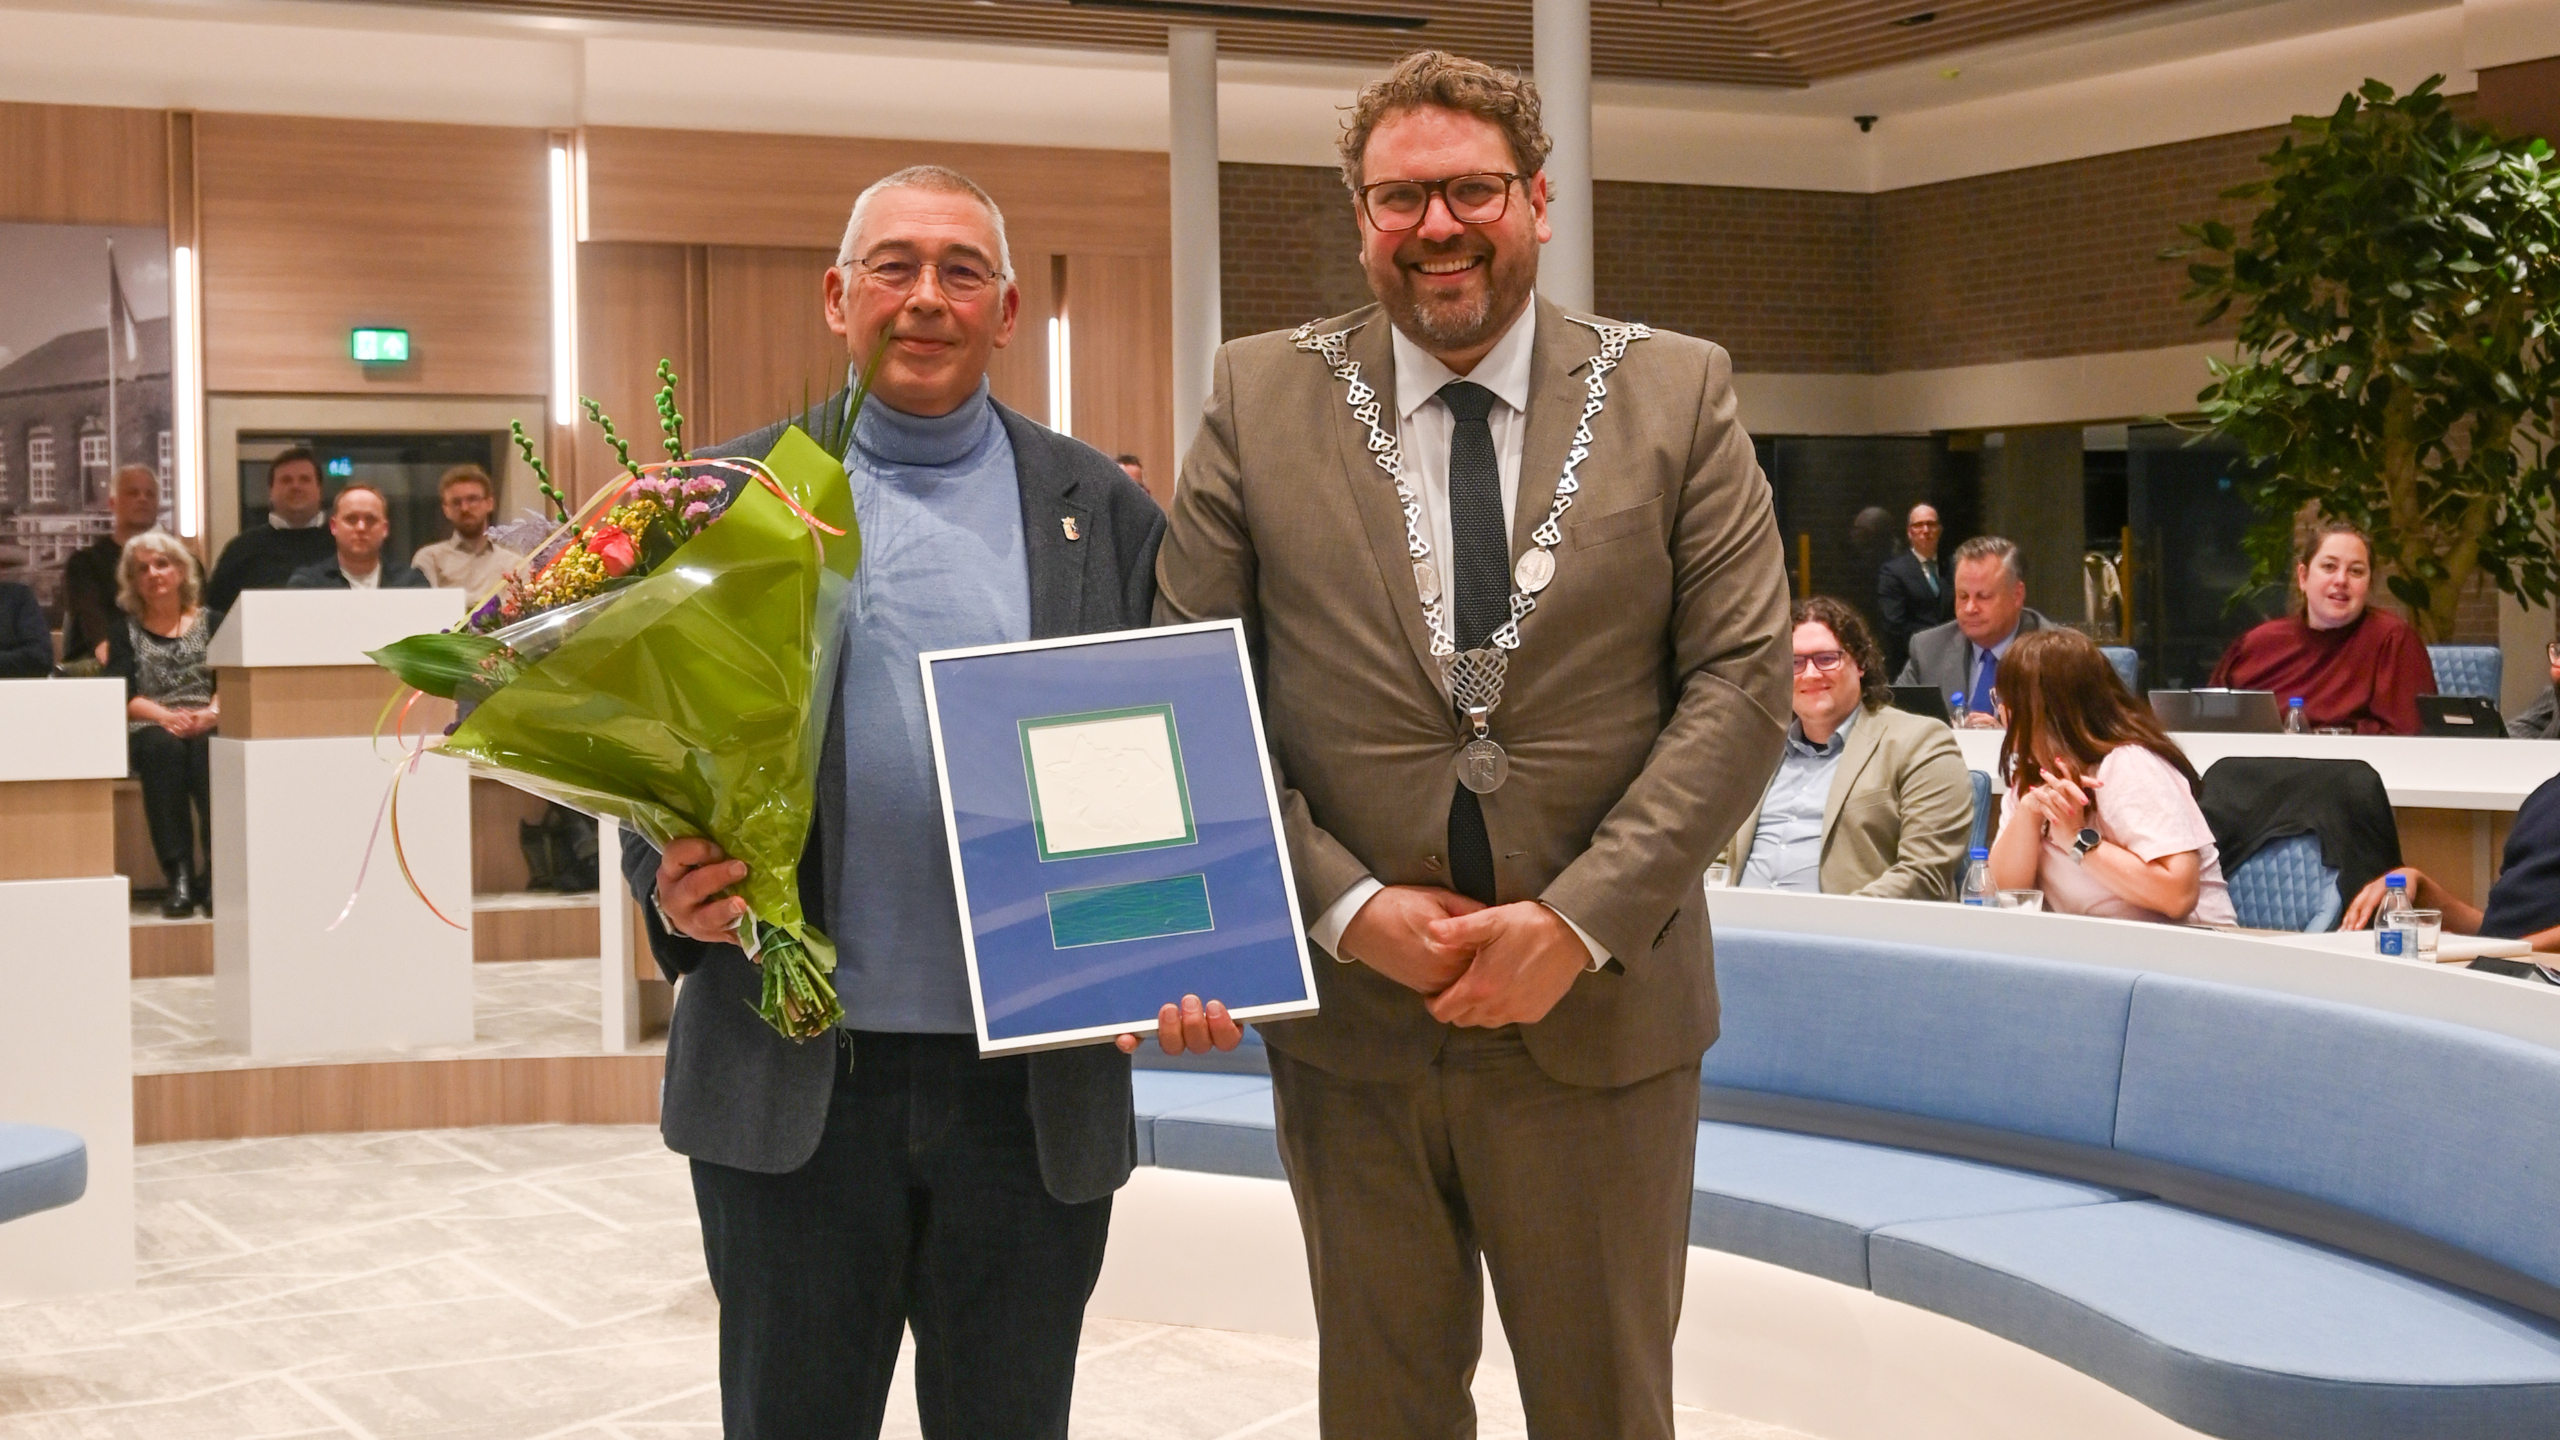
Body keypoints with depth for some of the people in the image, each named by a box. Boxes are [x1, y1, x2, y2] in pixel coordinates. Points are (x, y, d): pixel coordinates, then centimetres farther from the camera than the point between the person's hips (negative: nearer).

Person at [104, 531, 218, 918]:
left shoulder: (210, 622, 18)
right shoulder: (125, 632, 18)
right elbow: (124, 697, 3)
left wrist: (212, 712, -17)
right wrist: (167, 716, -16)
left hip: (206, 727, 0)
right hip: (149, 730, 0)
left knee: (209, 747, -36)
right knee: (164, 746, -35)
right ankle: (179, 875, -43)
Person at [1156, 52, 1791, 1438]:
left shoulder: (1675, 393, 1)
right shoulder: (1259, 400, 2)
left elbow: (1743, 680, -4)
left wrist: (1580, 921, -14)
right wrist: (1347, 906, -11)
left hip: (1602, 1006, 0)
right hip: (1347, 1009, 1)